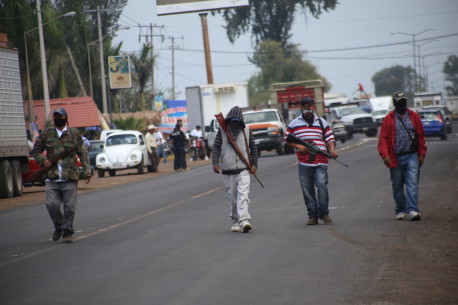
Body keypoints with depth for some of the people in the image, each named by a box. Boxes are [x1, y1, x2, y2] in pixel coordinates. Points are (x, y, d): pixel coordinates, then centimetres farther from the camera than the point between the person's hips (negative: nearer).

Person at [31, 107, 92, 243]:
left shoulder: (74, 134, 8)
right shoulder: (46, 134, 11)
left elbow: (83, 154, 8)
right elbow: (36, 150, 19)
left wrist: (87, 171, 0)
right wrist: (42, 160, -1)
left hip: (70, 177, -1)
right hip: (52, 178, 1)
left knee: (70, 206, -3)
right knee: (52, 204, -9)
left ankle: (67, 232, 11)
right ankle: (58, 227, 15)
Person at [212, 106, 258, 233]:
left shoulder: (246, 130, 8)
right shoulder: (222, 131, 4)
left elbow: (253, 147, 14)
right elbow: (216, 148, 1)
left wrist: (254, 164, 7)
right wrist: (215, 163, -13)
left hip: (243, 170, -1)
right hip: (227, 171, 1)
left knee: (243, 195, -15)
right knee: (232, 198, 6)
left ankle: (244, 221, -26)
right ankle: (234, 222, 18)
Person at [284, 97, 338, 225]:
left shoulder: (321, 122, 15)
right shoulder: (294, 124, 12)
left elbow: (329, 137, 12)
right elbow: (287, 140, 10)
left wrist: (332, 150, -6)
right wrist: (298, 146, -7)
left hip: (320, 161, -1)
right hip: (304, 162, 1)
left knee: (322, 185, -11)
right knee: (307, 188, 1)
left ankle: (323, 213, -2)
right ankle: (313, 215, 7)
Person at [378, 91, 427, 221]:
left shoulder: (414, 116, 8)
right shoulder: (388, 119, 3)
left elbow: (421, 136, 11)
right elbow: (383, 138, 0)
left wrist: (421, 154, 6)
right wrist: (385, 155, -13)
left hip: (412, 156, 0)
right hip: (396, 158, 0)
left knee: (412, 183, -12)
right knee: (397, 187, 9)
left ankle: (412, 210, -18)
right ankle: (401, 210, 22)